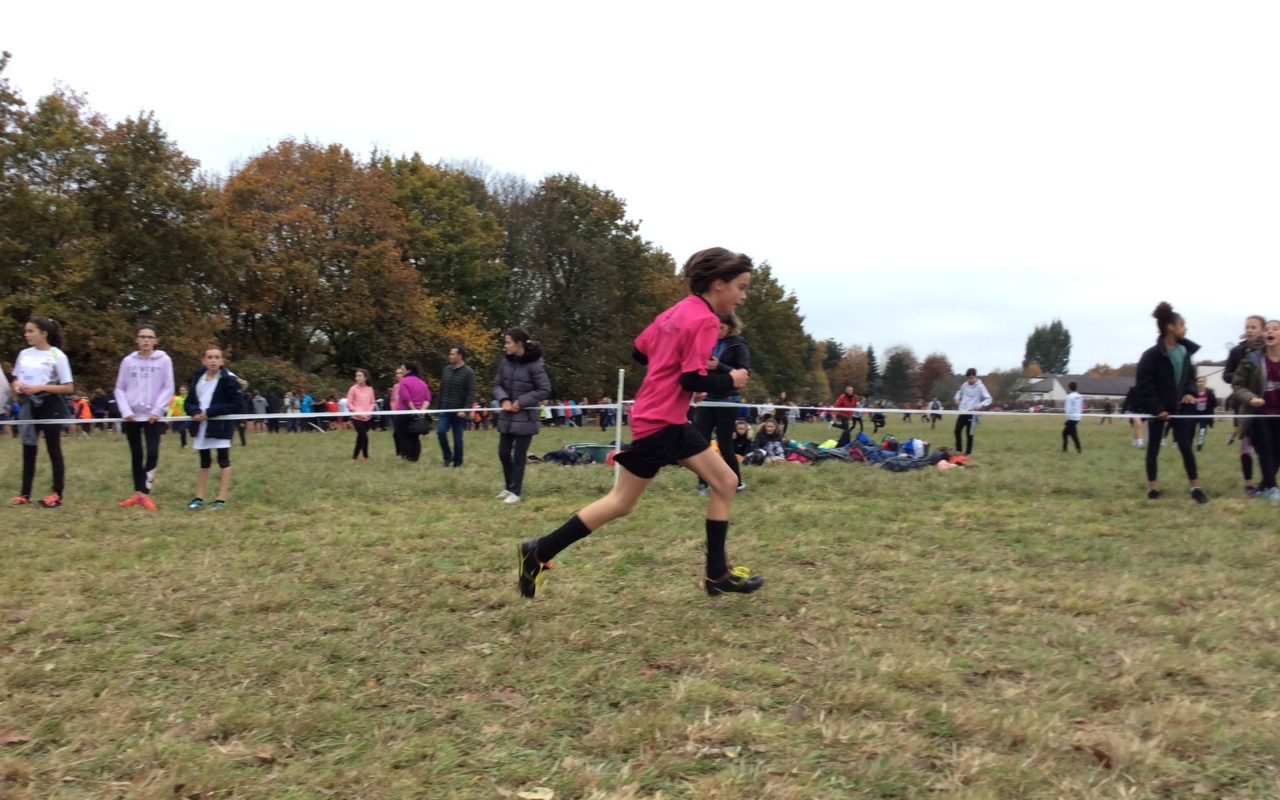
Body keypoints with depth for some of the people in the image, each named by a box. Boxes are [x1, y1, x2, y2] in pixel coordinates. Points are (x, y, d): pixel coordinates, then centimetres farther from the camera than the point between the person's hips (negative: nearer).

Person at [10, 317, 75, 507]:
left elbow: (68, 387, -11)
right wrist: (16, 387, -5)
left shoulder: (57, 355, -7)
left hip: (49, 407, -5)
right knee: (28, 451, 9)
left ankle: (57, 495, 5)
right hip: (28, 407, 6)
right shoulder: (24, 354, 9)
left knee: (53, 450, 0)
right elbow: (15, 380, 19)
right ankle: (25, 494, 15)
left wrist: (40, 387, -19)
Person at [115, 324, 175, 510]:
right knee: (136, 455, 9)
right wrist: (125, 411, -6)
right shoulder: (128, 361, 3)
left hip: (153, 416, -2)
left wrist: (156, 411, -9)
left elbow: (168, 388, -1)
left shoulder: (164, 360, -2)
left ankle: (145, 493, -4)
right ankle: (137, 493, 17)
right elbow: (119, 389, 7)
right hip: (132, 416, 2)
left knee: (152, 453, -13)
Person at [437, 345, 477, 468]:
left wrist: (465, 410, -23)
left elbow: (471, 393, -14)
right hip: (445, 409, 4)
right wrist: (439, 405, 12)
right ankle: (447, 457, 6)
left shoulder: (468, 372, -9)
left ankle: (457, 462, 14)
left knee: (457, 438, 2)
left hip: (459, 411, -4)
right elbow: (442, 389, 15)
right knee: (440, 431, -12)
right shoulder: (447, 369, 8)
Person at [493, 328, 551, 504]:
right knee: (503, 453, 10)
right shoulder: (505, 362, 2)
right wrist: (504, 400, -9)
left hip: (525, 417, -6)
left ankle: (515, 491, 11)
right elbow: (497, 384, 10)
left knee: (519, 456, 0)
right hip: (506, 416, 6)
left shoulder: (534, 364, -15)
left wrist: (521, 402, -16)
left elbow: (544, 390, -13)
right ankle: (510, 486, 29)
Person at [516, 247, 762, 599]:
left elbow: (640, 351, 16)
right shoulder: (704, 320, -16)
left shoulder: (678, 310, 12)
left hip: (670, 421, 10)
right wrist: (730, 381, -6)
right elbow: (693, 381, -21)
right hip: (660, 422, -10)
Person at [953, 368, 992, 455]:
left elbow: (988, 399, -13)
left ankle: (968, 452, 6)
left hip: (972, 413, -6)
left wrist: (980, 406, -28)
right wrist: (957, 399, 10)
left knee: (969, 433, -4)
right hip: (962, 412, 6)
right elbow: (959, 392, 31)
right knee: (957, 430, 6)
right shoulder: (964, 385, 9)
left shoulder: (980, 386, -9)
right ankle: (958, 450, 20)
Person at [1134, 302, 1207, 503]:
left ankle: (1195, 487, 10)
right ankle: (1152, 486, 14)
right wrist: (1156, 408, -18)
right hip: (1158, 409, -5)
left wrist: (1190, 392, -2)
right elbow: (1144, 384, -14)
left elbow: (1190, 375, 17)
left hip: (1179, 407, 5)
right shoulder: (1152, 354, -14)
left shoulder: (1185, 350, 5)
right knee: (1154, 447, 6)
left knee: (1186, 446, 3)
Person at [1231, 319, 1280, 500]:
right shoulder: (1252, 359, -9)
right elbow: (1237, 384, -3)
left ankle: (1263, 486, 22)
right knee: (1265, 450, -4)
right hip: (1259, 412, -3)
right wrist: (1250, 398, -20)